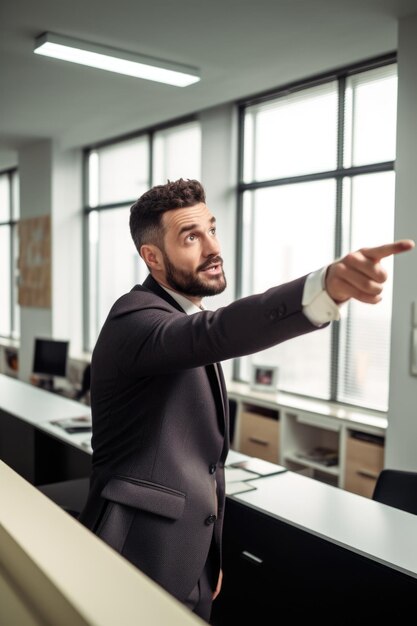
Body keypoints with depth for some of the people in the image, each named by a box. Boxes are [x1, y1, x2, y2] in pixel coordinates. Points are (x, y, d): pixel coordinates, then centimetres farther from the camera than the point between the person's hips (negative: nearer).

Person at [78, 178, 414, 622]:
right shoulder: (136, 318, -19)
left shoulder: (187, 321, 9)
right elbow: (218, 332, -43)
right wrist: (327, 286, -58)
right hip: (142, 560, -8)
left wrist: (211, 556, 18)